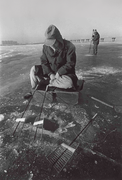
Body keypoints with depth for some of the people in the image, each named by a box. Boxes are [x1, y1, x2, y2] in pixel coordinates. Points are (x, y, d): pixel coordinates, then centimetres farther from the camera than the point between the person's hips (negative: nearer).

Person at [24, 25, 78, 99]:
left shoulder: (69, 46, -18)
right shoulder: (46, 46, -6)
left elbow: (70, 64, -17)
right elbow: (44, 62, -3)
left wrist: (59, 73, -23)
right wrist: (50, 74, -18)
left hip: (64, 73, -3)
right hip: (50, 71, 4)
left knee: (69, 83, -37)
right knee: (34, 69, -8)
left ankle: (46, 82, -16)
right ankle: (34, 90, 4)